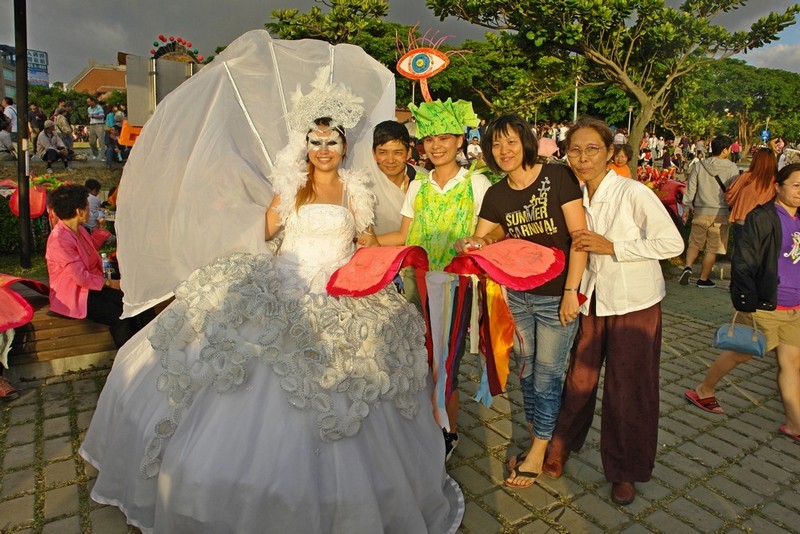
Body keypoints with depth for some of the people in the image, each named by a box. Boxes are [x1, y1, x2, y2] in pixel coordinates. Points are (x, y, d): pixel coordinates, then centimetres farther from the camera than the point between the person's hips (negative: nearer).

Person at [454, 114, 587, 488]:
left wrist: (571, 291, -18)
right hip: (518, 295, 5)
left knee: (547, 373, 5)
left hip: (556, 297, -5)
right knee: (526, 370, 15)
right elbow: (479, 240, 10)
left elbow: (580, 237, -14)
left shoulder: (557, 177, -12)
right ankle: (536, 440, 34)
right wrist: (470, 243, -15)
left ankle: (538, 453, 23)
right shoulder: (496, 195, 3)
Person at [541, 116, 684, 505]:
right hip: (591, 298, 4)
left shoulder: (633, 192, -15)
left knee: (628, 389, 8)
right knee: (578, 378, 11)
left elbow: (673, 243, -18)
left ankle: (625, 472, 30)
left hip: (634, 304, -4)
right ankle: (561, 446, 35)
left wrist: (612, 246, -22)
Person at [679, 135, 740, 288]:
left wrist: (687, 207, 12)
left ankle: (687, 267, -10)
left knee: (695, 243, 14)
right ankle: (703, 279, 15)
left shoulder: (699, 166, 0)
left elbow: (690, 189, 2)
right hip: (720, 213, -2)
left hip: (701, 212, 2)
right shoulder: (732, 168, -6)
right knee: (712, 249, 7)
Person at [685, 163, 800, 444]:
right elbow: (743, 261, -18)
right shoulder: (763, 217, -14)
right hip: (765, 306, -7)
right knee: (742, 353, 6)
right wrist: (747, 302, -20)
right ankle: (703, 390, 27)